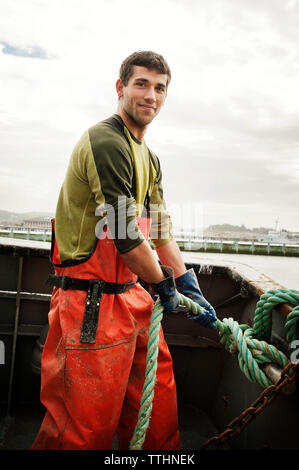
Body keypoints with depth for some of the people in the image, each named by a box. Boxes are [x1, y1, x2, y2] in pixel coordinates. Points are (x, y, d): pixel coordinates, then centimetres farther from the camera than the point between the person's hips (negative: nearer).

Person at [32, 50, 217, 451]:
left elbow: (159, 231, 16)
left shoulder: (149, 158, 16)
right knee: (87, 430, 4)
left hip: (134, 295, 9)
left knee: (159, 410, 17)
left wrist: (190, 288, 10)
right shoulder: (106, 142, -16)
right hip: (92, 304, -9)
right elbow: (124, 236, -20)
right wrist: (163, 285, -5)